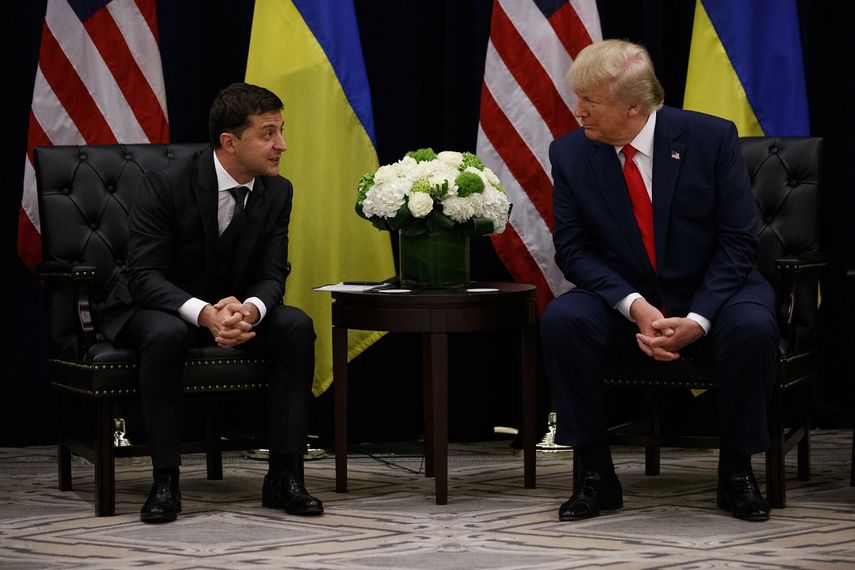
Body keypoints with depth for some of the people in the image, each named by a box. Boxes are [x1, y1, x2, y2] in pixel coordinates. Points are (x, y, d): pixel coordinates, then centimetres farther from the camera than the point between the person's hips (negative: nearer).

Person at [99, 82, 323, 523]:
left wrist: (249, 309, -32)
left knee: (297, 326, -23)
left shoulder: (277, 192, -6)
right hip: (156, 307, -5)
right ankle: (165, 481, -28)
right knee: (167, 334, -39)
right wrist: (204, 313, -41)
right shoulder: (167, 184, -21)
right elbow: (144, 274, -23)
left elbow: (272, 275, -6)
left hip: (237, 307, 5)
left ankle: (284, 476, -19)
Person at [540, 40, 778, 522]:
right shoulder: (570, 153, -6)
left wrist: (698, 319, -23)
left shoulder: (712, 138, -12)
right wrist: (634, 306, -23)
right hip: (623, 299, 2)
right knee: (561, 320, -28)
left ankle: (736, 473, -11)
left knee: (752, 328, -34)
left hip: (711, 295, -2)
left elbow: (739, 240, -10)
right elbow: (572, 248, -6)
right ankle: (597, 476, -16)